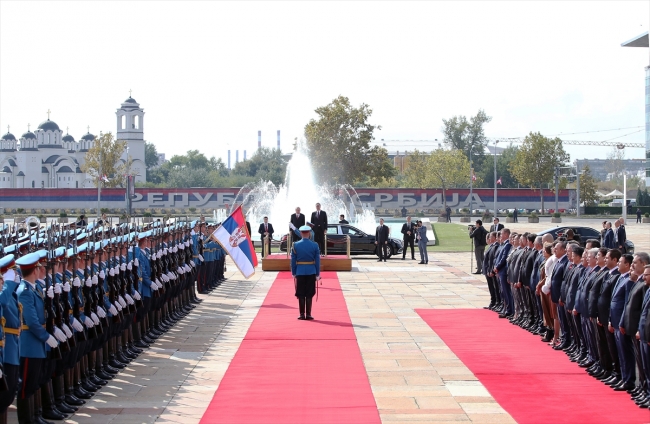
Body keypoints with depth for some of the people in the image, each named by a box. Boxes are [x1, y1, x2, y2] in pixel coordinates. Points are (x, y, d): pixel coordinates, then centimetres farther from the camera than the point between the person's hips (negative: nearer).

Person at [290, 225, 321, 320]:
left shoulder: (295, 245, -3)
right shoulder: (315, 245, -3)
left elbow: (293, 261, -2)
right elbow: (317, 261, -2)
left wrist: (293, 273, 6)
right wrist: (317, 274, 4)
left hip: (300, 273, 0)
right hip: (311, 273, 0)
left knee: (301, 295, 5)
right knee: (309, 295, 4)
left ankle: (302, 314, 4)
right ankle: (308, 314, 4)